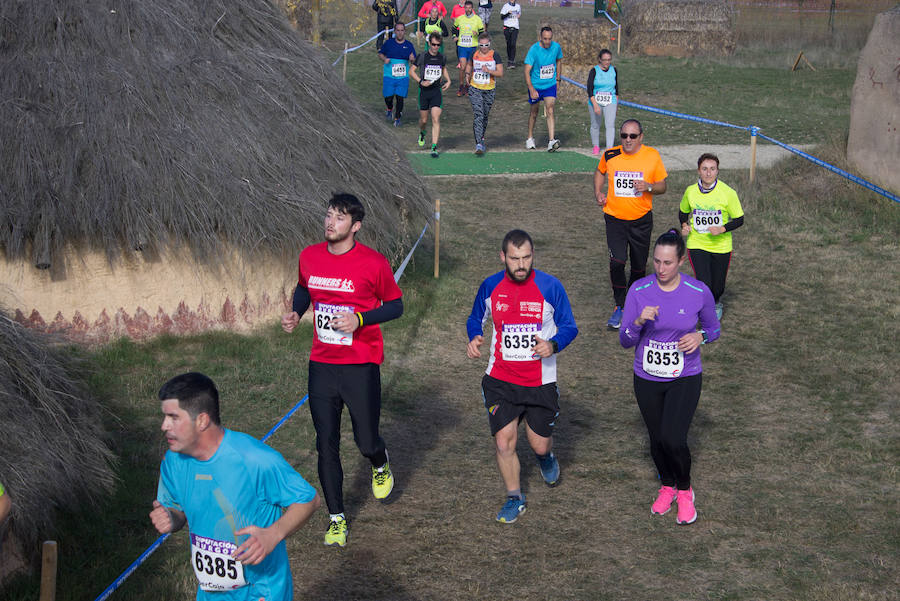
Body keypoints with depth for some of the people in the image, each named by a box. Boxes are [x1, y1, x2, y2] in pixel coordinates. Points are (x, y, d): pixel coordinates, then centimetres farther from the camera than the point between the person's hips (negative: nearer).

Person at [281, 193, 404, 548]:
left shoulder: (373, 263, -11)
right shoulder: (309, 257, 2)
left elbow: (395, 306, -2)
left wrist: (360, 319, -18)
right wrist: (296, 313, 2)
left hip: (361, 366, -3)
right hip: (321, 365, 3)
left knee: (366, 442, 2)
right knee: (326, 446, 3)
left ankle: (381, 467, 41)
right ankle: (337, 519, 17)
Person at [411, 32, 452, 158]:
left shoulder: (441, 57, 3)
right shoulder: (422, 57, -7)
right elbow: (412, 71, -2)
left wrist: (448, 81, 7)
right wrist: (421, 81, -16)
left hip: (436, 92, 1)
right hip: (424, 91, -1)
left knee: (436, 119, -11)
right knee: (423, 119, 10)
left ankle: (434, 147, -11)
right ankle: (422, 133, 46)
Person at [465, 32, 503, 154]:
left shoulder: (495, 55, -7)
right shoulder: (474, 54, 2)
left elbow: (500, 73, -10)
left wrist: (489, 71, -25)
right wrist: (468, 74, 6)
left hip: (489, 90, 0)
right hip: (475, 89, 0)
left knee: (485, 116, 12)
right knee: (478, 115, -13)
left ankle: (481, 138, 37)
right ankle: (479, 144, -20)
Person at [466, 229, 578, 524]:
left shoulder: (550, 286, -11)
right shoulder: (490, 287, -4)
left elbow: (569, 327, -1)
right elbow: (475, 319, 13)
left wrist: (553, 345, -22)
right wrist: (474, 337, -9)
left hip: (541, 381, -1)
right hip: (500, 380, 1)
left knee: (539, 444, 6)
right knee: (504, 443, -3)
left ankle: (546, 457, 46)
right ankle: (514, 498, 20)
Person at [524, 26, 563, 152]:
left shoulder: (556, 47, -7)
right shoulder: (534, 49, -18)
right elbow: (527, 71, -20)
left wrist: (557, 78, 16)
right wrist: (532, 89, -29)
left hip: (550, 85, 1)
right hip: (535, 85, -1)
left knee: (550, 111, -13)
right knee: (534, 112, 12)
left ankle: (552, 141, -21)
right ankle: (530, 138, 32)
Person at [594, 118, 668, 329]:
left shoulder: (652, 156, -5)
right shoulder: (610, 155, -2)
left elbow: (662, 186, 3)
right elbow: (600, 172, 21)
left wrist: (648, 187, -18)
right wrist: (598, 192, 6)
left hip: (641, 219, 0)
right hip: (615, 218, 0)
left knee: (639, 266, 10)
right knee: (616, 262, -16)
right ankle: (620, 306, -2)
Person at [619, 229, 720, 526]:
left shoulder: (699, 292, -12)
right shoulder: (639, 290, -11)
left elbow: (714, 327, 6)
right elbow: (625, 341, -7)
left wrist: (700, 336, -17)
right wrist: (639, 322, -28)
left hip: (685, 379, -2)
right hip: (647, 379, 2)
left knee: (673, 440, -14)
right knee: (657, 440, 12)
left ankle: (685, 490, 14)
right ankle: (667, 487, 41)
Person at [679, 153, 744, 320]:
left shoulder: (728, 193, -12)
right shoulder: (690, 191, -5)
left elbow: (739, 219, -3)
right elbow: (683, 212, 15)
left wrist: (722, 229, -20)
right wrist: (684, 225, -5)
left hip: (721, 246, 0)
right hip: (696, 245, 0)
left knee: (717, 288, 12)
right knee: (704, 286, -14)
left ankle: (716, 304, 49)